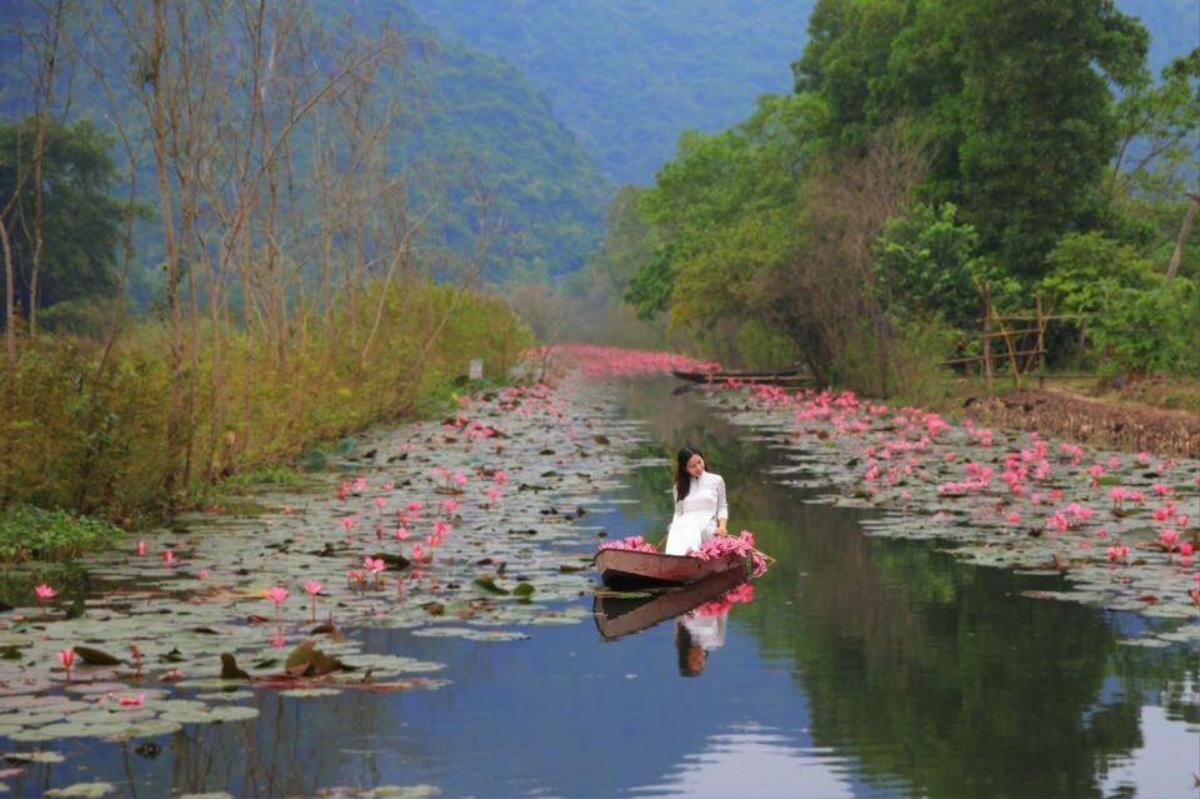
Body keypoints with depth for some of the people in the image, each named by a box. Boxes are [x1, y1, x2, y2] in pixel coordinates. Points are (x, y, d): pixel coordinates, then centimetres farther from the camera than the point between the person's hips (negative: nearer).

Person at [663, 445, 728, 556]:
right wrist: (673, 528, 0)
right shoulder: (679, 486, 20)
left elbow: (722, 507, 19)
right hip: (683, 527, 1)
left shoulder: (716, 481, 15)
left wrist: (722, 527, 0)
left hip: (706, 527, -1)